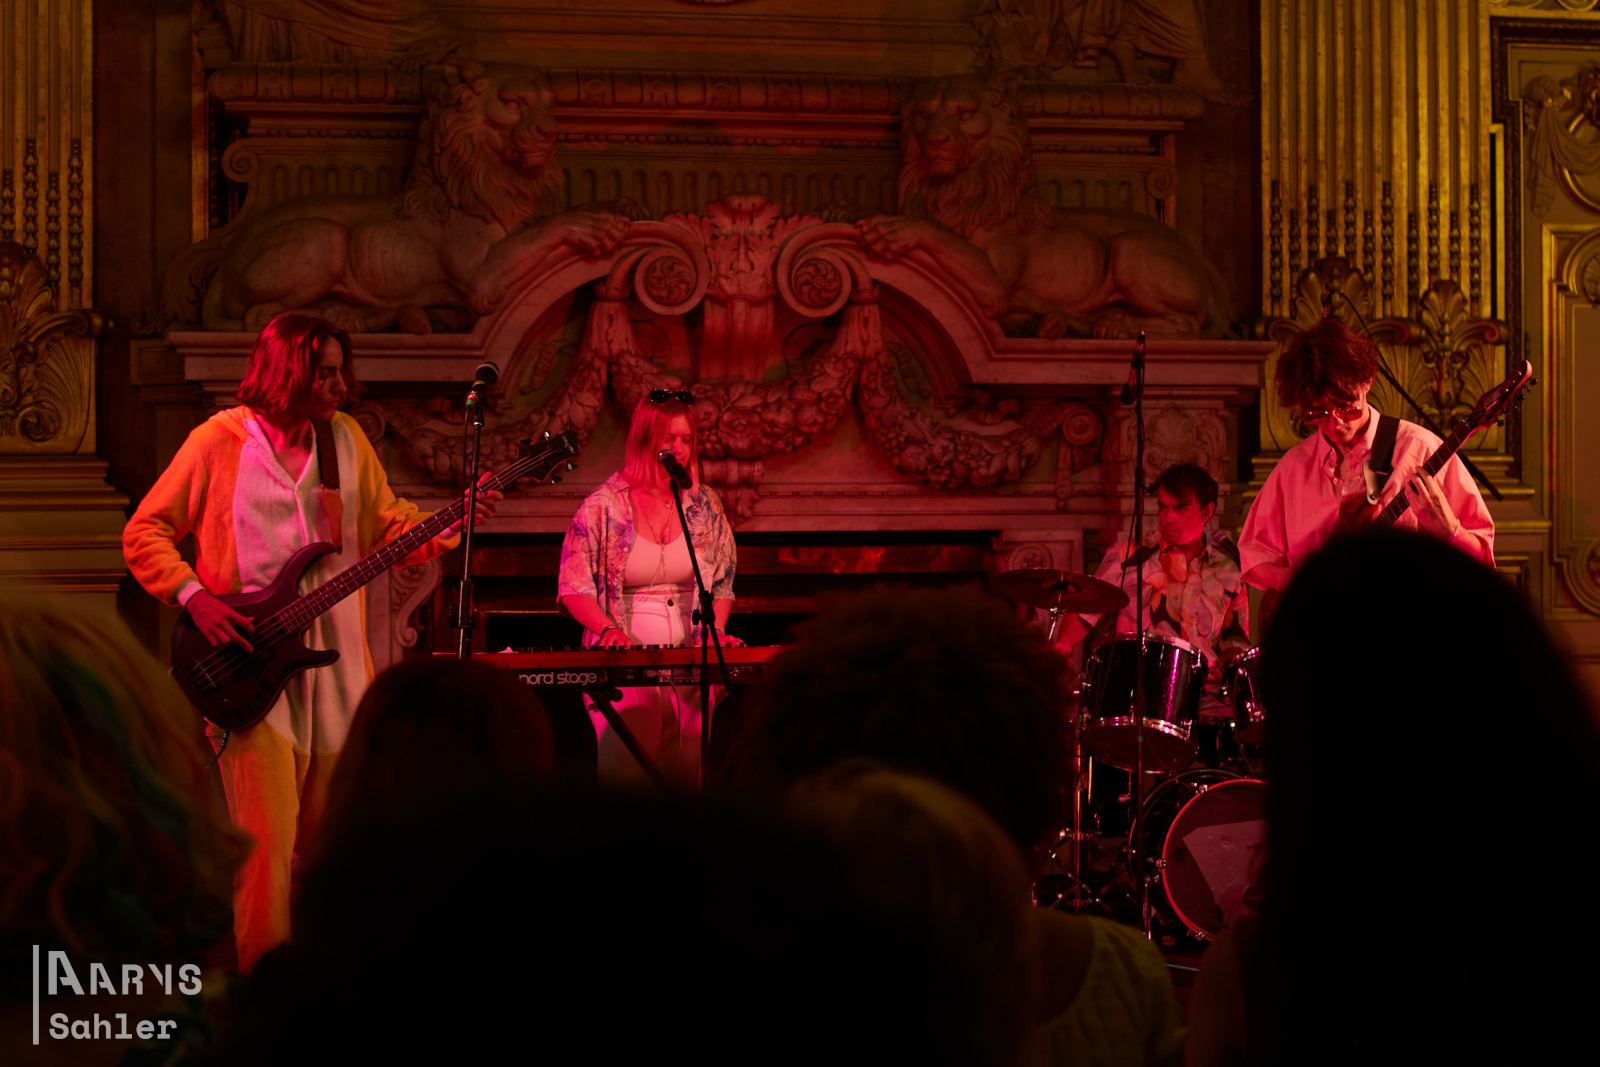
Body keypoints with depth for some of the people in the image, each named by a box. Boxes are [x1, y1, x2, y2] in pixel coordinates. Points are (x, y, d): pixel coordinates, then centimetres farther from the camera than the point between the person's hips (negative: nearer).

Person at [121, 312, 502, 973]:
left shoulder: (345, 437, 10)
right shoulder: (219, 442, -4)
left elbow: (386, 527, 12)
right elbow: (143, 533, 1)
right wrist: (194, 597, -12)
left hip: (335, 661, 5)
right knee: (268, 835, -11)